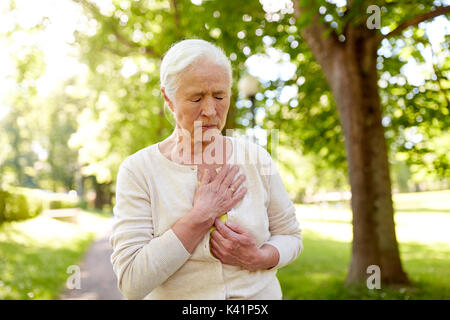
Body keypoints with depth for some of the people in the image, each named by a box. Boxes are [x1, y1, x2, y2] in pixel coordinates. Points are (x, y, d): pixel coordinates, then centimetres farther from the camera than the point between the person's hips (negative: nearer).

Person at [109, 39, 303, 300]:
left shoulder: (256, 158, -6)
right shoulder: (138, 170, -14)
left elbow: (290, 235, 2)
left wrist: (257, 258, -17)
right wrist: (202, 214, -23)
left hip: (261, 292, 2)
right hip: (177, 296, -1)